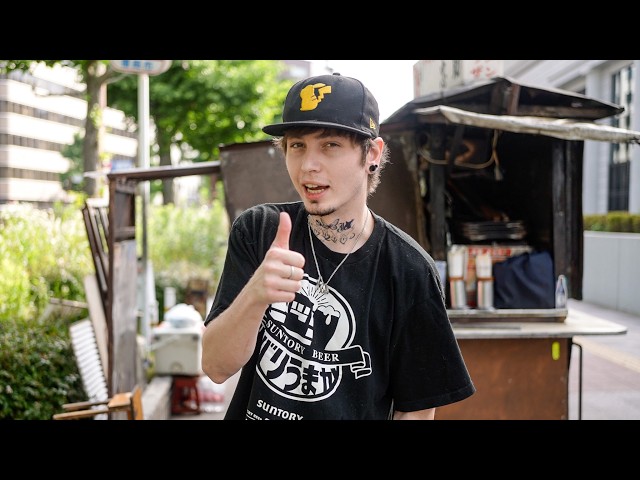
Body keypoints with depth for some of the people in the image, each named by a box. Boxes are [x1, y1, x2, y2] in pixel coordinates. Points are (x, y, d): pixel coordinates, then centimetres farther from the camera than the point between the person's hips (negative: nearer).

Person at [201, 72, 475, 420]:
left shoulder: (409, 271, -18)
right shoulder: (256, 231, -11)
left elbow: (416, 408, -11)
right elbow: (216, 368, -16)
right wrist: (254, 296, -34)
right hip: (249, 410, 2)